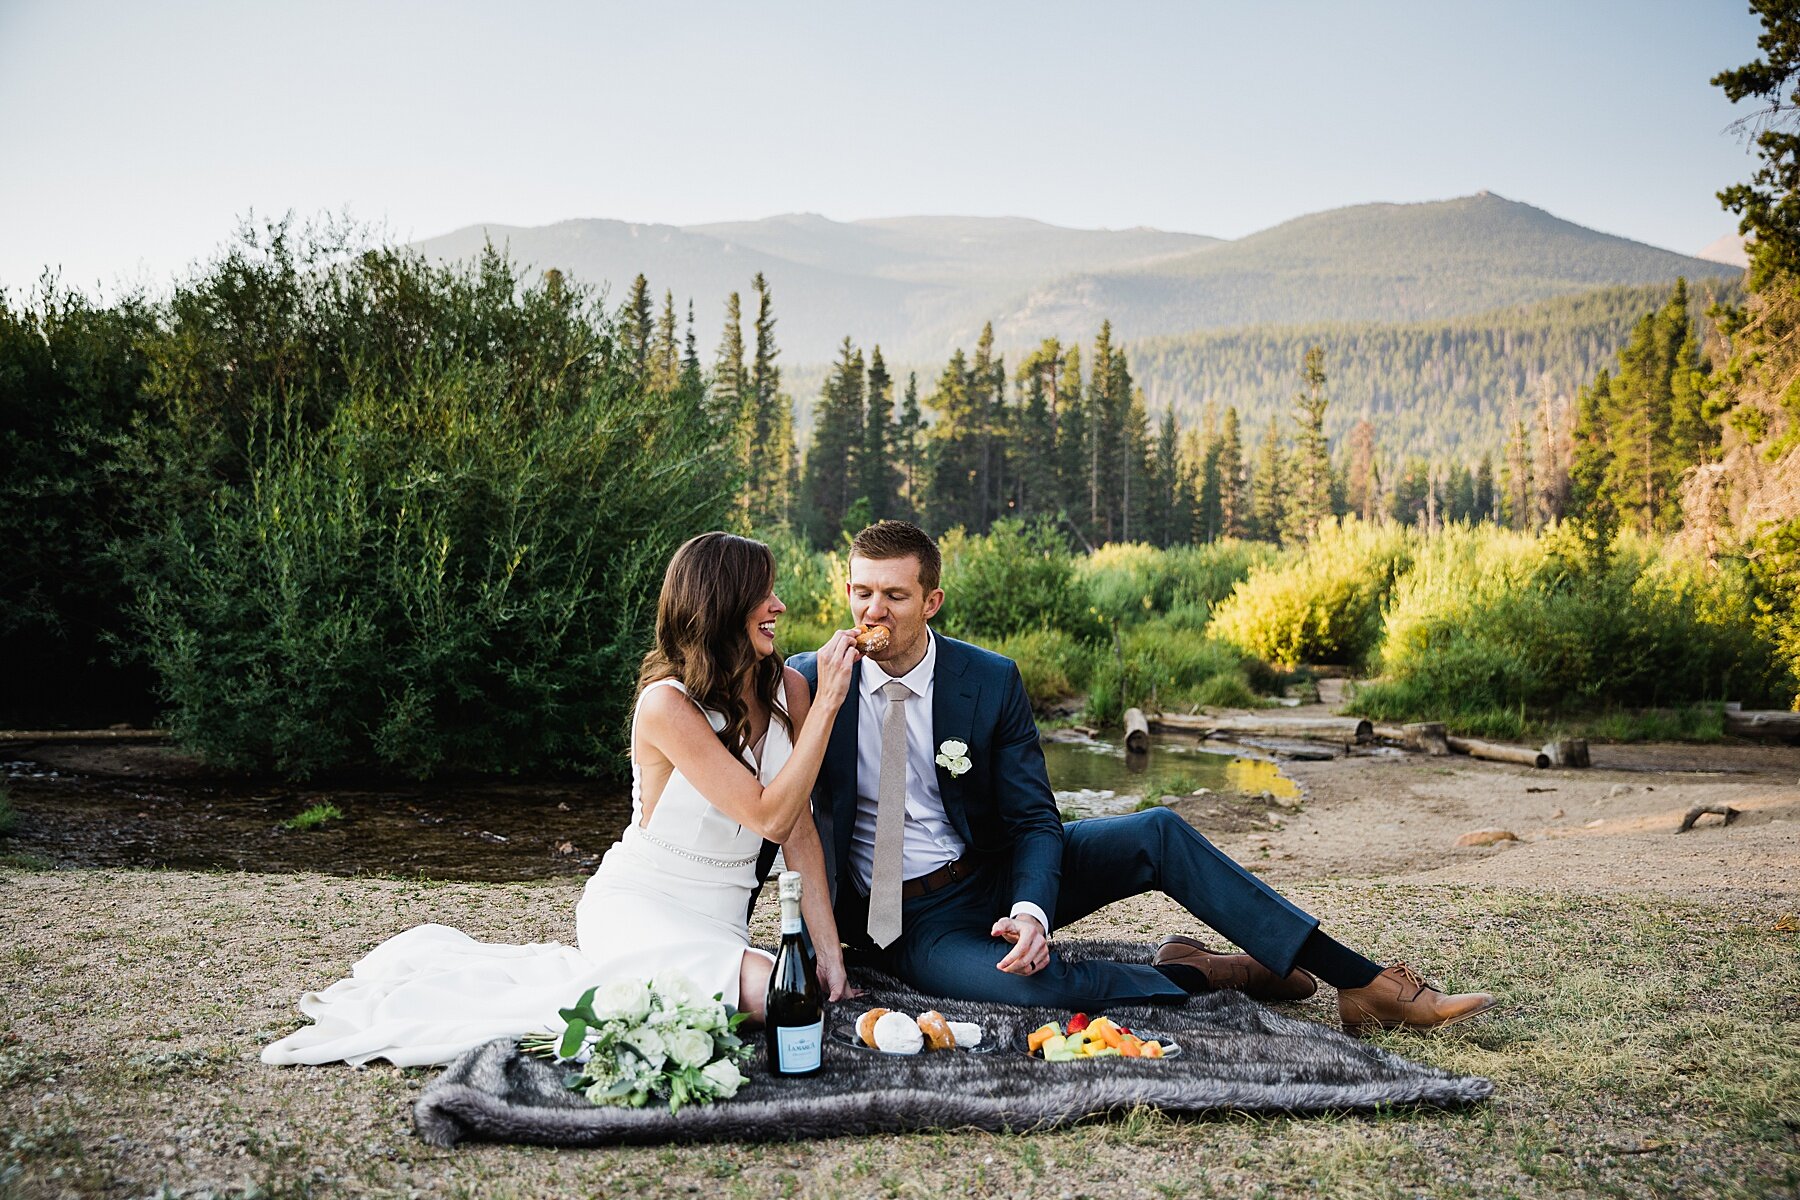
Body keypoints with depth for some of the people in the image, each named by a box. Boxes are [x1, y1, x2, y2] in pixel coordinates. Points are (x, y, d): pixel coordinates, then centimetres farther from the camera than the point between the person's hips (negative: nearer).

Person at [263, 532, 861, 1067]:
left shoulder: (789, 690, 1)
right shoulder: (667, 703, -18)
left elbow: (800, 831, 1)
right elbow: (769, 816, -23)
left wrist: (829, 953, -4)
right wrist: (828, 703, -21)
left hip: (718, 923, 8)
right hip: (638, 908, -7)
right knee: (772, 992, -33)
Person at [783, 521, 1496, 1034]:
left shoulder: (992, 681, -8)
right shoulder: (807, 682, -11)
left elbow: (1035, 820, -7)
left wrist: (1031, 910, -27)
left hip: (997, 875, 2)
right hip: (909, 921, -2)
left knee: (1158, 835, -18)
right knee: (1023, 984, -35)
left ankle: (1363, 986, -12)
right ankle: (1196, 973, -9)